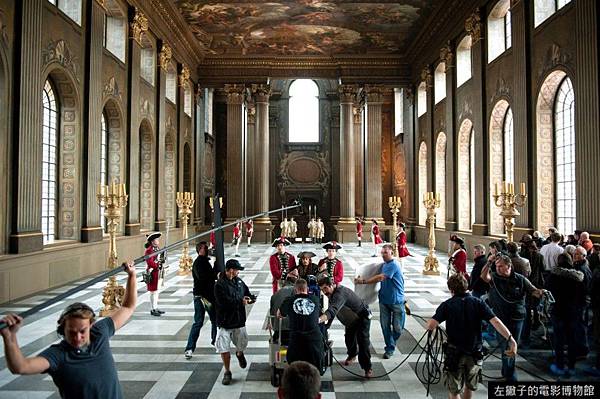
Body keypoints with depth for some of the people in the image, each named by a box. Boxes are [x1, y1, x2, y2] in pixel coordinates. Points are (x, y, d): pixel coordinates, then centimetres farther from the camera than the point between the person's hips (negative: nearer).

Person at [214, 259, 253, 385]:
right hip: (225, 322, -5)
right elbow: (224, 302, -26)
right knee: (224, 348, 0)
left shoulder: (239, 281, 5)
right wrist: (240, 301, -18)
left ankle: (239, 354, 51)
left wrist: (249, 299, -8)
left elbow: (248, 293, 16)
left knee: (242, 344, 16)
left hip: (239, 320, 6)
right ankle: (227, 372, 19)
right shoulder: (220, 285, -17)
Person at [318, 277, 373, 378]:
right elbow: (331, 310, -2)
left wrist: (319, 319, -69)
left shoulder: (340, 293, -39)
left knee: (363, 340, -15)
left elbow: (333, 310, -54)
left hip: (362, 317, -9)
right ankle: (352, 355, 45)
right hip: (350, 318, 9)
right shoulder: (332, 294, -8)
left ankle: (367, 368, -5)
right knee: (349, 338, 17)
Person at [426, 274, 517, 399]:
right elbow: (495, 321, -16)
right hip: (475, 353, 3)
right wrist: (511, 339, -19)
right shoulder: (478, 303, -2)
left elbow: (431, 326, -18)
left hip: (455, 353, -3)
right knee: (470, 387, 26)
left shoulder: (447, 305, -8)